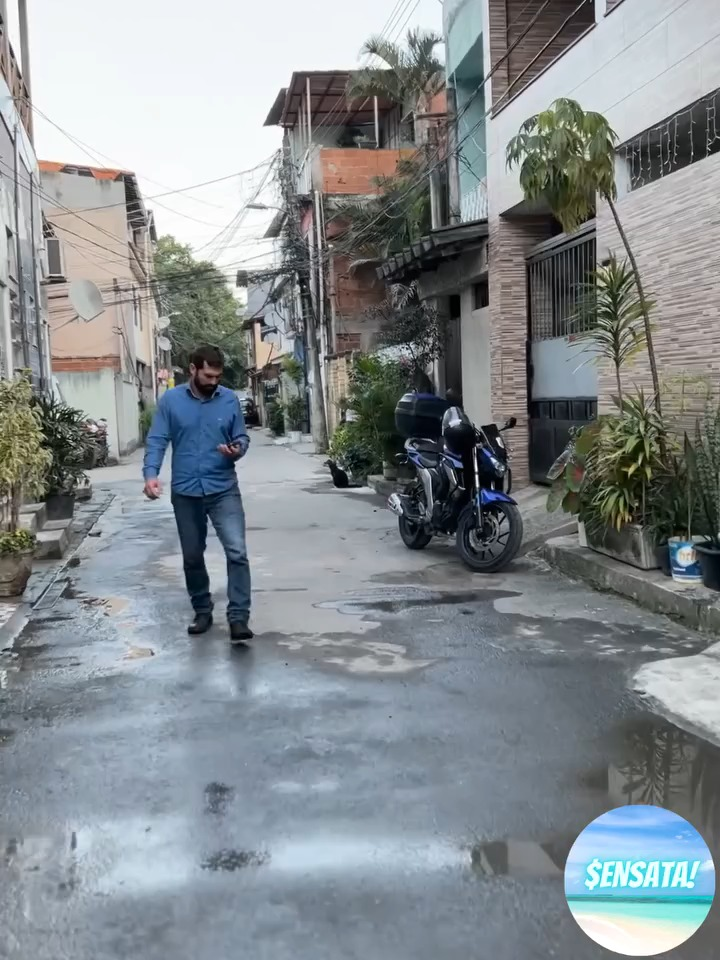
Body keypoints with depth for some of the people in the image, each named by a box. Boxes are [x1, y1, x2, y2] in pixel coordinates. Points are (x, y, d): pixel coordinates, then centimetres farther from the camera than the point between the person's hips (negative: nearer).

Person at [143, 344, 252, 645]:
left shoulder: (230, 400, 1)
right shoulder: (170, 400, -1)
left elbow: (242, 438, 7)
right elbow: (156, 441, -4)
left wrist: (237, 450, -17)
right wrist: (151, 474, -20)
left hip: (224, 490, -1)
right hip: (185, 492, 1)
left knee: (237, 552, -14)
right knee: (192, 557, 13)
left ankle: (238, 617, -11)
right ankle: (202, 611, 30)